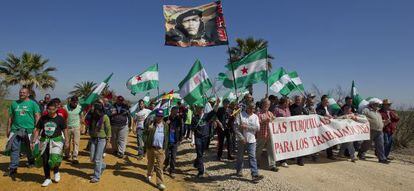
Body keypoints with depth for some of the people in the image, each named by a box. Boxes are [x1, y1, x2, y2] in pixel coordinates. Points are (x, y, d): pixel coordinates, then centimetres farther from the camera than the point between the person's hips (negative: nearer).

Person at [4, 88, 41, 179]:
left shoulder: (33, 104, 2)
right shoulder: (14, 103, 13)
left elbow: (37, 116, -3)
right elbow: (10, 117, 16)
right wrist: (8, 128, 12)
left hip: (29, 130, -3)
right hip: (15, 129, 3)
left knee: (29, 148, 9)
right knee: (14, 149, 0)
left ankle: (31, 162, 30)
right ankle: (13, 168, 4)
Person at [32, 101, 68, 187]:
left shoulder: (60, 119, -3)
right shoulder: (43, 118, 4)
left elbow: (65, 130, 1)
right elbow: (37, 130, 8)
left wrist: (66, 141, -4)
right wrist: (33, 141, 3)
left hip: (56, 141, -3)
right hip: (44, 141, 3)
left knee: (54, 159, -13)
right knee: (45, 160, 7)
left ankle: (56, 171, 21)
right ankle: (47, 179, 23)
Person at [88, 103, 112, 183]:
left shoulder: (105, 117, -12)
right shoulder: (93, 117, 3)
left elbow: (108, 130, -10)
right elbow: (91, 128, 13)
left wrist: (108, 141, -12)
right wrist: (90, 138, 11)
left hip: (102, 140, -6)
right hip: (93, 139, 6)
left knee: (97, 159, -2)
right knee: (92, 158, 9)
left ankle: (96, 177, 10)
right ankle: (102, 166, 37)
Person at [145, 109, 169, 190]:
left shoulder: (165, 125, 2)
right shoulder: (151, 123, -4)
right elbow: (146, 132, -11)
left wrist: (165, 147, 11)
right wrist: (150, 127, -28)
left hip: (161, 149, 0)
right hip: (151, 148, 0)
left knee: (159, 166, -1)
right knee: (150, 163, 20)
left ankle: (160, 182, 2)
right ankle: (149, 175, 45)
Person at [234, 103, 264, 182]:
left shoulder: (255, 117, 6)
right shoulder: (240, 115, -4)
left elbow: (257, 128, -6)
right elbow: (236, 127, -9)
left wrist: (247, 126, -14)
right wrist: (241, 138, -13)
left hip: (251, 140, 2)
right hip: (242, 140, -1)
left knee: (252, 157, -3)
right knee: (240, 156, 13)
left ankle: (255, 174, -5)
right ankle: (239, 171, 32)